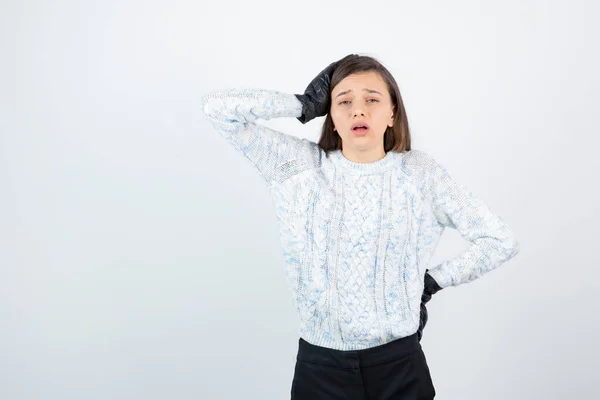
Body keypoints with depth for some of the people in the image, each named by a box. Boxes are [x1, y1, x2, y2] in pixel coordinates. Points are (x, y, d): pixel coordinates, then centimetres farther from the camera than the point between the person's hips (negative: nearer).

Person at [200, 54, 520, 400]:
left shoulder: (420, 172, -3)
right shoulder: (301, 166, -3)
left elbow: (502, 241, 1)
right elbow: (217, 107, -7)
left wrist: (433, 281, -1)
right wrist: (305, 106, -6)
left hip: (399, 361, 0)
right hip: (320, 362, 1)